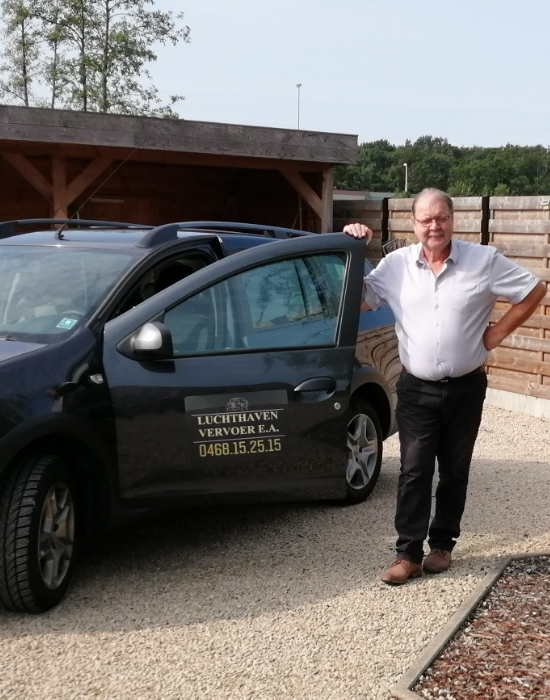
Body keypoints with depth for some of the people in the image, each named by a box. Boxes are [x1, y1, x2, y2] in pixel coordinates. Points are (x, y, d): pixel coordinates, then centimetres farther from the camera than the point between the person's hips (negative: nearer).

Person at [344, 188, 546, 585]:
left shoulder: (484, 260, -5)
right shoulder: (396, 264, -1)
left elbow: (534, 291, 2)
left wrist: (497, 333, -2)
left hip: (465, 388, 0)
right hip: (417, 390, 0)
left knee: (454, 472, 11)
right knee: (414, 472, -2)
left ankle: (442, 544, 26)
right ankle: (409, 554, 5)